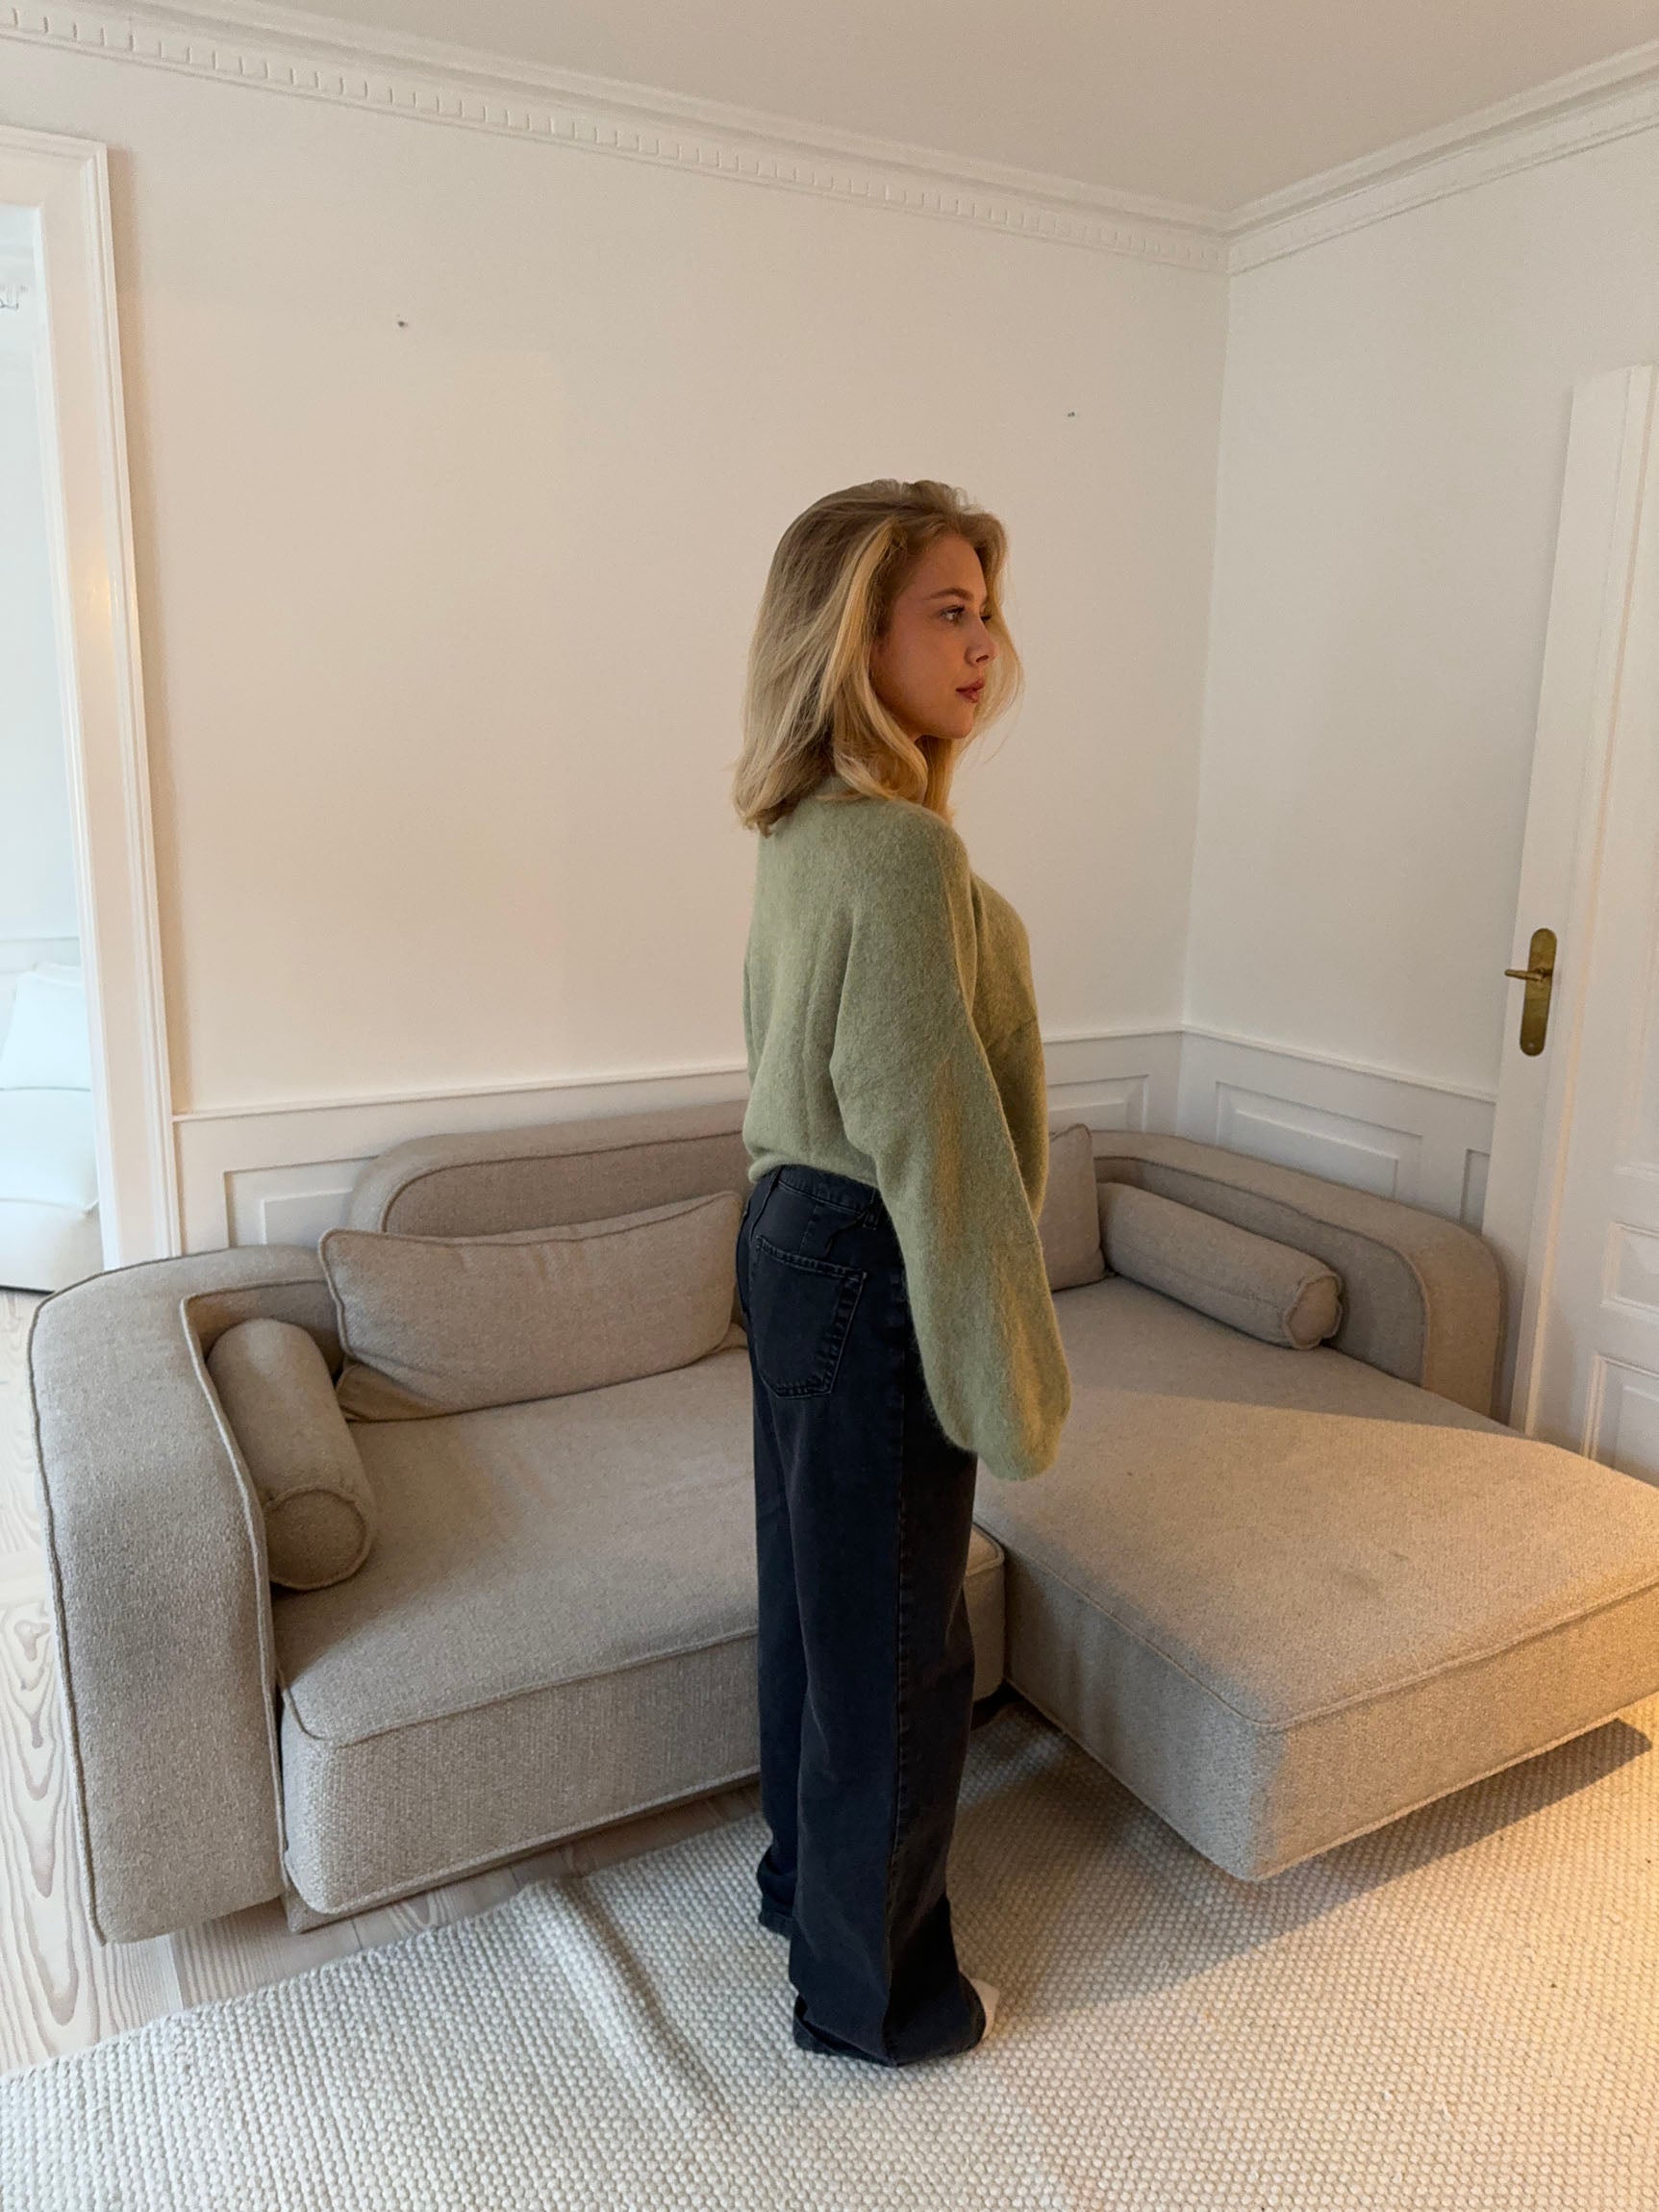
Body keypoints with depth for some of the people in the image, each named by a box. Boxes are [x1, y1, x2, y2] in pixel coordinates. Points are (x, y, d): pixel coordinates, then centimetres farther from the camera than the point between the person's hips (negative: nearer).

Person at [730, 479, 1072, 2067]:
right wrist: (1007, 1365, -16)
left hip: (794, 1238, 10)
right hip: (875, 1276, -10)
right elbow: (928, 1127, -24)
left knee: (816, 1586, 24)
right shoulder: (900, 850, -23)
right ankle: (868, 1988, 30)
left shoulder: (804, 832, 6)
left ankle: (807, 1873, 46)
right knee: (894, 1639, 8)